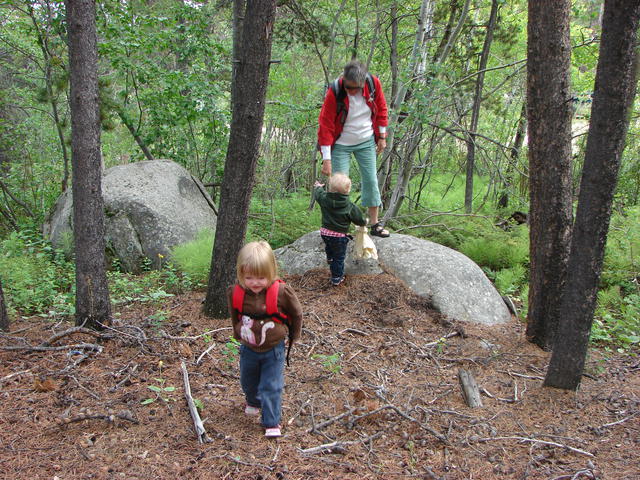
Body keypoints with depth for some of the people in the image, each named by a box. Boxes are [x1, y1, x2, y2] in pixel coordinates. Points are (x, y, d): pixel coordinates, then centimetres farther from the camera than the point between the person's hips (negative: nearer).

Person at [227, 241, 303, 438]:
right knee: (248, 382, 25)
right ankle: (253, 402, 56)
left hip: (273, 349, -3)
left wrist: (293, 336, 4)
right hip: (248, 349, 4)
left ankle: (272, 423, 17)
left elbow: (296, 313, -6)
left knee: (271, 387, 1)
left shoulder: (282, 292, -26)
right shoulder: (235, 293, -18)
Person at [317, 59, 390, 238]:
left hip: (366, 142, 3)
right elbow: (325, 125, -19)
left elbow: (381, 109, 4)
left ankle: (375, 224, 17)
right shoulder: (334, 92, -23)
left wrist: (382, 137, 6)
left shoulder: (374, 83, -15)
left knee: (371, 181, 5)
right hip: (341, 145, -3)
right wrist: (326, 159, -21)